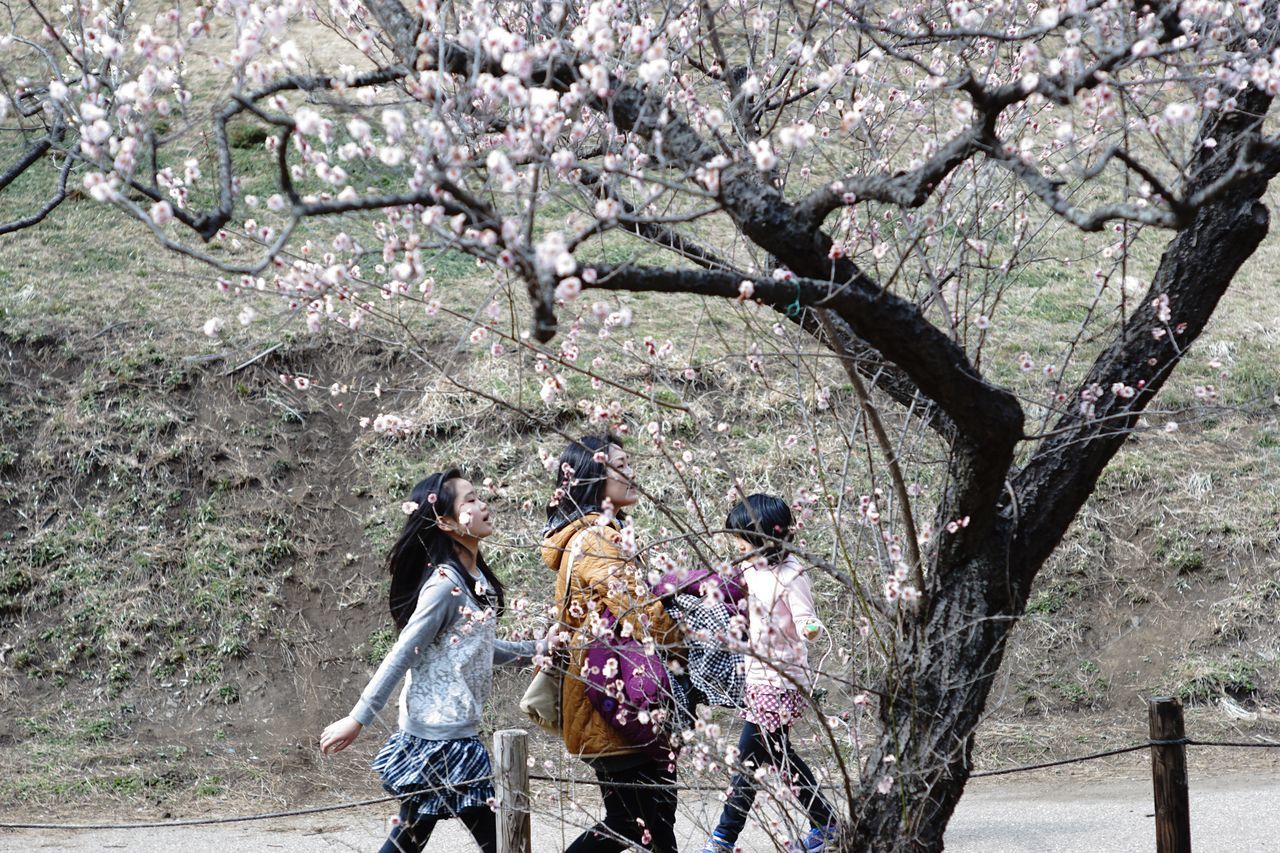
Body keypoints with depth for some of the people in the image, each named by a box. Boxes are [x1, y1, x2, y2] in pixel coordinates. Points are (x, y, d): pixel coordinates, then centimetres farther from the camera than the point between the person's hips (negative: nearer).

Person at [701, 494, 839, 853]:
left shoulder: (790, 575, -17)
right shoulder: (752, 570, 8)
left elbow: (806, 622, -20)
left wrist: (811, 629, -41)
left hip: (781, 680, -9)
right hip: (759, 676, 9)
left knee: (749, 757, -4)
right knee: (779, 756, 14)